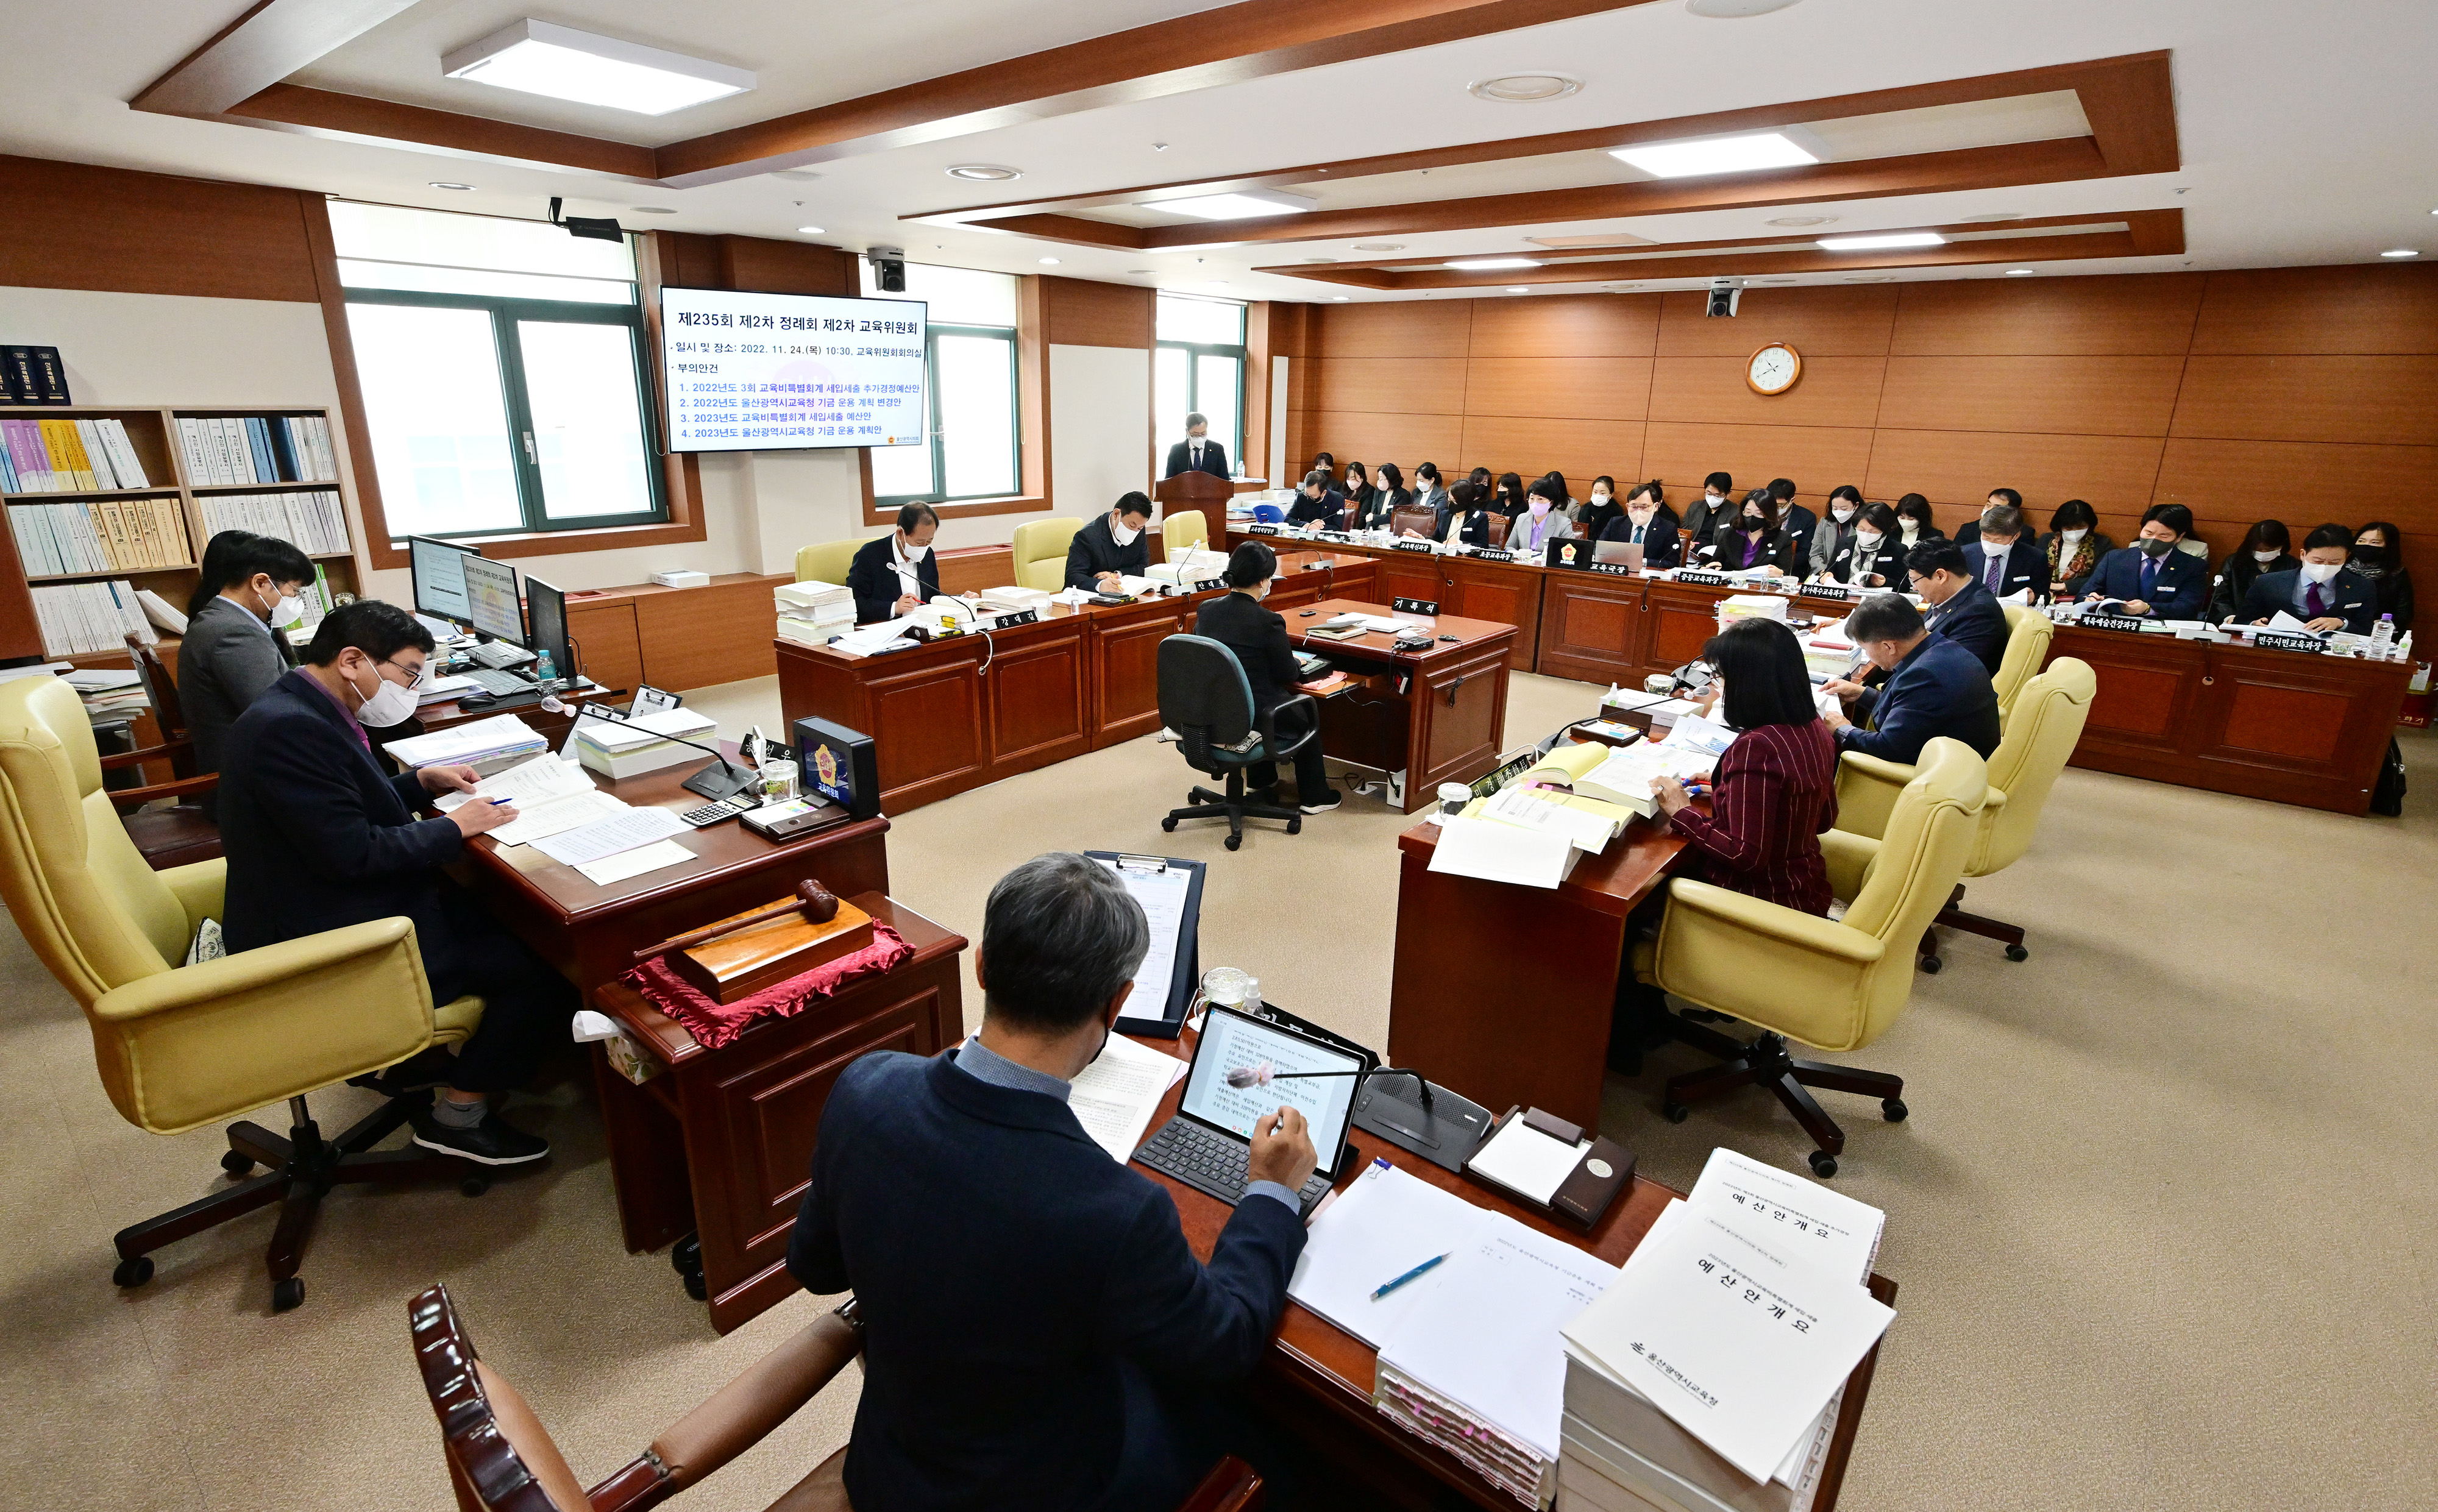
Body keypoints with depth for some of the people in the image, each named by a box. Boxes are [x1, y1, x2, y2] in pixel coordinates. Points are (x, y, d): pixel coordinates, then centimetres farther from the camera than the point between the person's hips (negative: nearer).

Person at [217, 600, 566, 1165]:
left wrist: (421, 781, 8)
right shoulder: (291, 727, -25)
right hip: (327, 946, -11)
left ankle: (419, 1059, 27)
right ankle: (459, 1113, 5)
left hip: (339, 907, 11)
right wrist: (453, 827, -15)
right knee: (542, 966, -12)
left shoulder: (305, 710, 7)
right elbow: (353, 853, -27)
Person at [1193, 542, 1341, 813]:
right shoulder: (1268, 621, -22)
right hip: (1251, 717, -6)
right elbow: (1289, 676, -10)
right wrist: (1297, 665, 13)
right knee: (1307, 712, 24)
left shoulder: (1205, 610, -5)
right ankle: (1313, 796, 35)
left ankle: (1261, 779, 48)